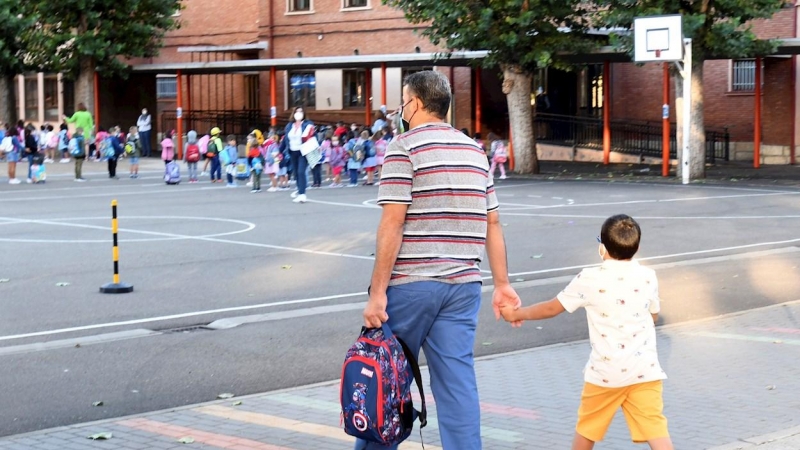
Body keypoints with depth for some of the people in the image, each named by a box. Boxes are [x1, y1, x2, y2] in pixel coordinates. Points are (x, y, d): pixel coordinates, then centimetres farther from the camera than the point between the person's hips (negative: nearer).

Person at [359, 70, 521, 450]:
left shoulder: (404, 148, -7)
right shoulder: (475, 151, 12)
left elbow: (392, 224, -14)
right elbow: (492, 224, 12)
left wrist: (377, 292, -13)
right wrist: (502, 285, 15)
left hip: (412, 284, -5)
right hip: (463, 286, 5)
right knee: (458, 382, 3)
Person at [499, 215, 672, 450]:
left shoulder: (589, 280, -6)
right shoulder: (648, 277, 2)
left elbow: (551, 308, 3)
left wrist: (516, 314, 17)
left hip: (605, 372, -1)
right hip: (644, 369, 1)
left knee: (587, 426, 18)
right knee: (655, 427, -4)